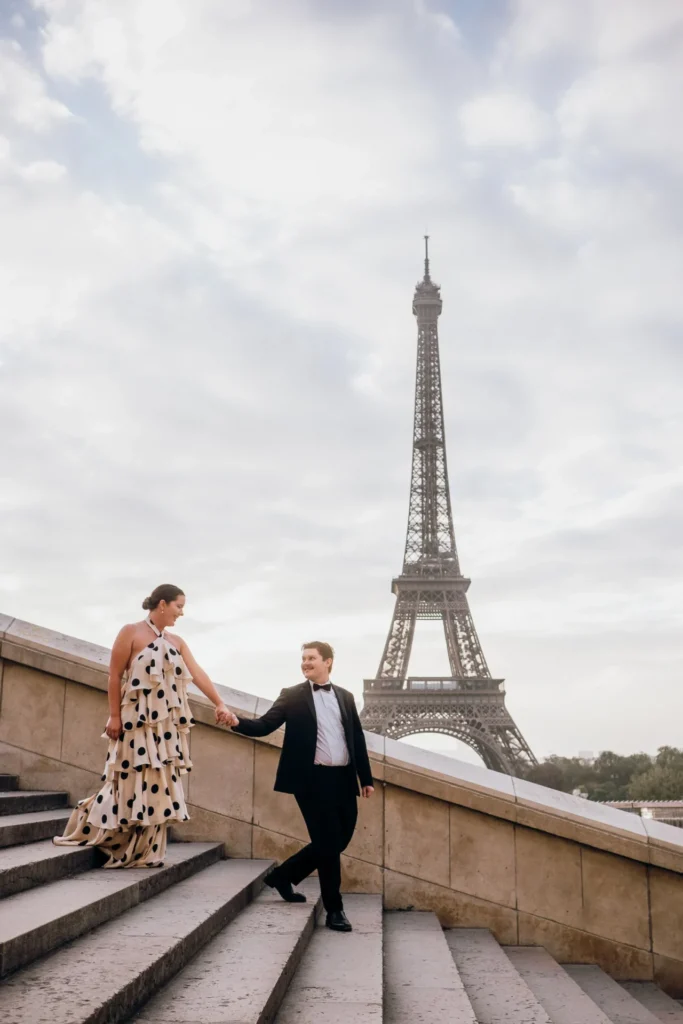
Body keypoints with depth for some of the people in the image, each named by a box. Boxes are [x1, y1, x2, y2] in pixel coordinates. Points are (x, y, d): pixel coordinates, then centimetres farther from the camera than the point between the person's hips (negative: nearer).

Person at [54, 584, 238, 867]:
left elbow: (198, 674, 1)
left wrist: (219, 705, -9)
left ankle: (145, 850, 13)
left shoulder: (176, 642, 11)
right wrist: (114, 716, -12)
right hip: (137, 719, -6)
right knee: (136, 781, -4)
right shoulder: (131, 632, -6)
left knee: (158, 783, 5)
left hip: (167, 724, 6)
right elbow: (115, 675, -8)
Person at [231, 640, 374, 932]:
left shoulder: (345, 697, 12)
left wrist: (366, 778, 10)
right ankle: (334, 909, 9)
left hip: (343, 779, 5)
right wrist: (237, 721, -25)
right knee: (328, 842, -5)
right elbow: (264, 725, -6)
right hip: (313, 779, -5)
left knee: (339, 841, 9)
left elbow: (357, 739, 13)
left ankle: (283, 876, 28)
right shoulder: (292, 696, 2)